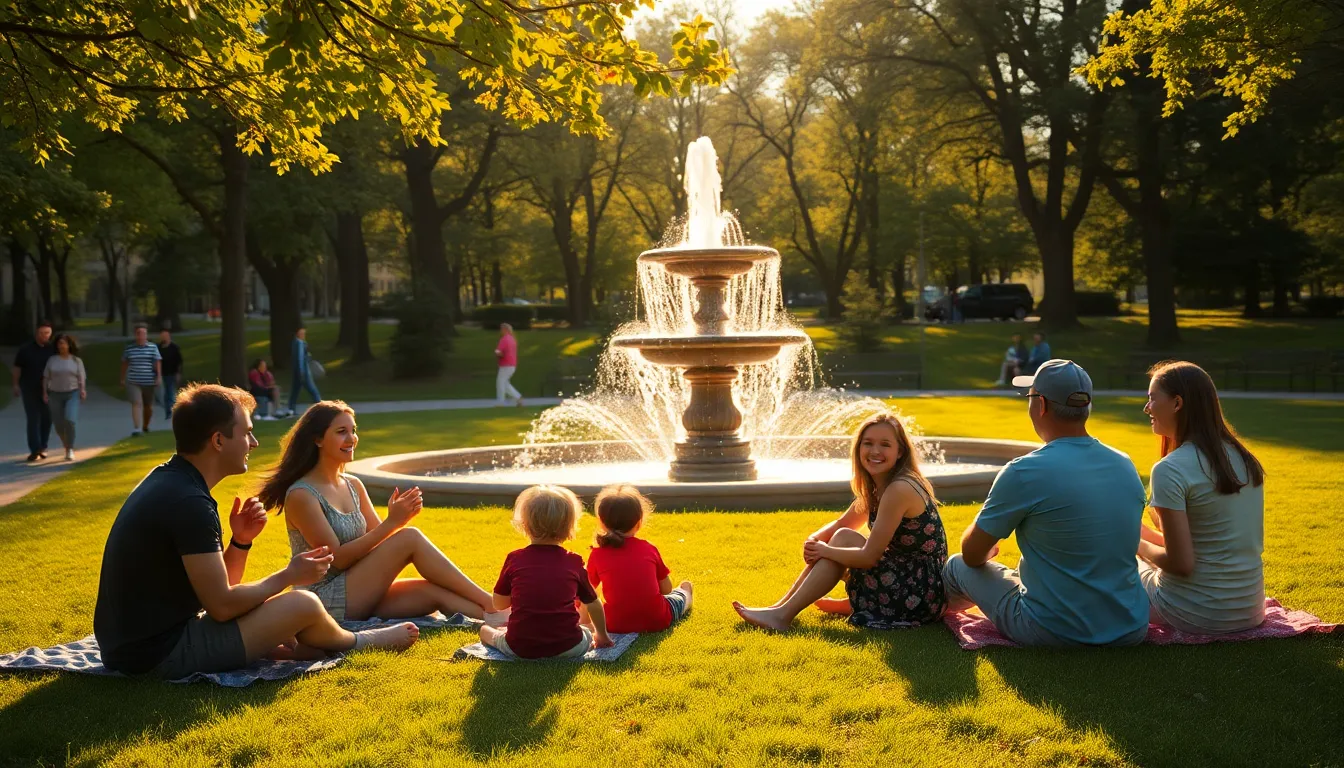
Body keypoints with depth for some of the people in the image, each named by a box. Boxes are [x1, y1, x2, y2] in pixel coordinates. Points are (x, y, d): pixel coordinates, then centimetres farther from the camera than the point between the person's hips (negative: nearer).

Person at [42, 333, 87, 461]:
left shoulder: (77, 360, 0)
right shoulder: (52, 360, 3)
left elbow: (81, 378, -2)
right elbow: (46, 378, 5)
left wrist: (82, 390, -17)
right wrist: (45, 393, -4)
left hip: (72, 394, -2)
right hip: (55, 395, 2)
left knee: (69, 421, -22)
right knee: (59, 426, 3)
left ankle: (70, 450, -12)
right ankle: (68, 447, 27)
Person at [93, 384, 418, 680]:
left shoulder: (168, 481, 8)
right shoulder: (189, 503, -23)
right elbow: (222, 605, -20)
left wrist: (241, 541, -4)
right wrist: (289, 575, -6)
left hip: (131, 642, 10)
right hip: (160, 653, -10)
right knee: (303, 605, -6)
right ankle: (356, 642, 23)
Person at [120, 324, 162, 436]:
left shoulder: (153, 347, 2)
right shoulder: (129, 348, 3)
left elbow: (158, 363, -2)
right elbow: (124, 363, 10)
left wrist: (159, 377, -11)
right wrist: (123, 378, 12)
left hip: (149, 382, 1)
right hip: (133, 382, -1)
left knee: (149, 406, 11)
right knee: (136, 404, -14)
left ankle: (145, 426, 33)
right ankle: (136, 429, -19)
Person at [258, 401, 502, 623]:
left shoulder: (353, 485, 11)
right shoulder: (301, 495, -13)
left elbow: (377, 539, 9)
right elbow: (336, 558, -17)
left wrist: (400, 517, -13)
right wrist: (392, 523, -21)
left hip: (358, 595, 7)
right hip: (326, 602, -7)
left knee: (435, 591, -16)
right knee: (410, 538, -19)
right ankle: (489, 603, -16)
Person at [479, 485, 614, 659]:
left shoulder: (514, 559, 0)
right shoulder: (574, 562, 2)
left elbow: (498, 604, 10)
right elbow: (593, 604, 14)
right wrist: (602, 635, 31)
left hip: (520, 648, 0)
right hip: (567, 647, 0)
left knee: (485, 630, 30)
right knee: (588, 632, 33)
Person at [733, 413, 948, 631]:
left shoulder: (899, 490, -20)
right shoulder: (875, 489, 9)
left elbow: (869, 556, -22)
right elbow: (840, 524, 18)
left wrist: (824, 550, -8)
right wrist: (813, 540, -4)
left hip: (920, 595, -9)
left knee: (844, 539, -12)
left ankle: (784, 614, -9)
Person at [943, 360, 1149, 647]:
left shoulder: (1023, 473, -18)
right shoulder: (1126, 466, 0)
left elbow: (972, 554, -6)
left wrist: (987, 549, 20)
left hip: (1054, 633, -6)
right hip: (1131, 630, 6)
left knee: (957, 566, 16)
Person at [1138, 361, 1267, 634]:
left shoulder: (1170, 470, -19)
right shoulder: (1245, 459, 5)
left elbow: (1182, 564, -21)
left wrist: (1140, 545, -1)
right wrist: (1152, 535, 14)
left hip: (1198, 616, -7)